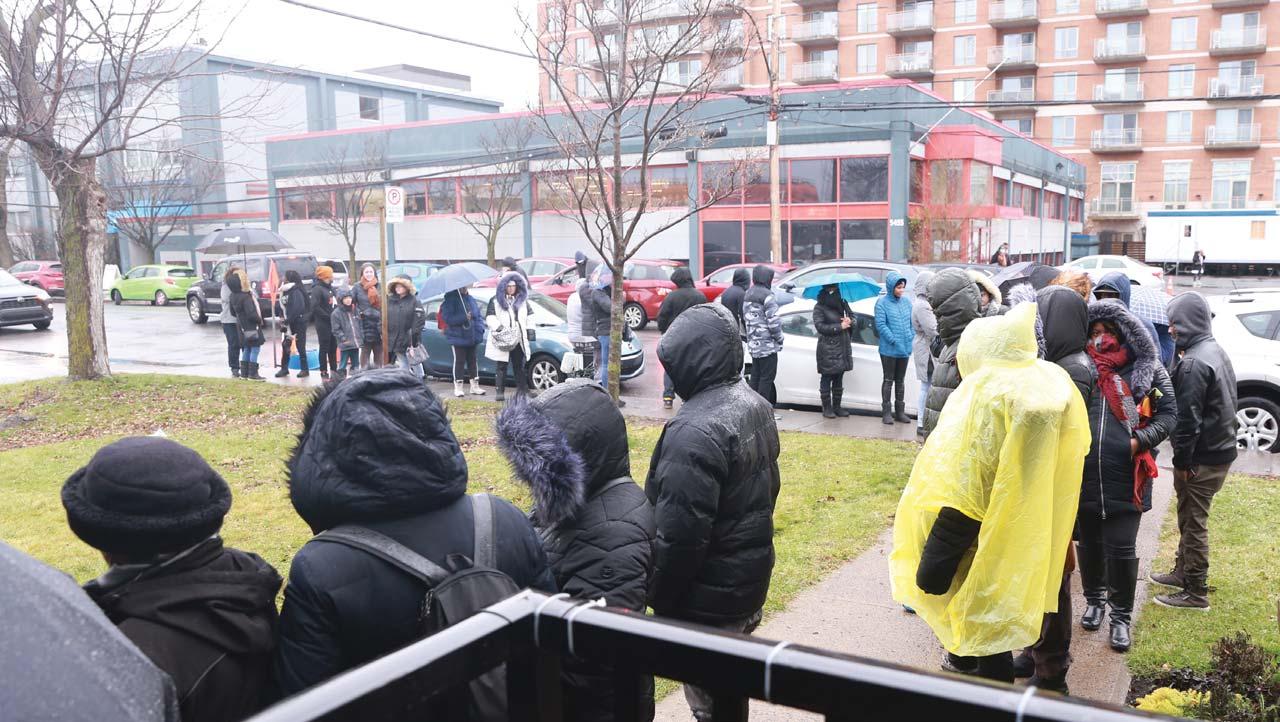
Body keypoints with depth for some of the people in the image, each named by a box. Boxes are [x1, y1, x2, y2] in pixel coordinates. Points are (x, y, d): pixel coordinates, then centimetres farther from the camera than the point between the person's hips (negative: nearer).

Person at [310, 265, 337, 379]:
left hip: (333, 322, 7)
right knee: (324, 348, 0)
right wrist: (328, 316, -16)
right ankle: (324, 372, 7)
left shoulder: (330, 287, 14)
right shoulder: (317, 289, -10)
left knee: (333, 347, 12)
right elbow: (315, 307, -18)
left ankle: (334, 370, 21)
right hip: (323, 323, -7)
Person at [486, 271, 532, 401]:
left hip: (518, 340, 4)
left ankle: (522, 389, 15)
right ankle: (500, 392, 0)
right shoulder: (496, 300, 2)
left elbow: (529, 316, 21)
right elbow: (490, 317, -4)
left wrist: (530, 331, 10)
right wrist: (498, 326, -21)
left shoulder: (522, 300, 16)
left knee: (519, 366, 9)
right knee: (502, 367, -1)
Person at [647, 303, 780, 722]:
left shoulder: (695, 432, -27)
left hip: (709, 598, -9)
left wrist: (659, 602, -13)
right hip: (752, 577, 9)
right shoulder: (756, 405, 3)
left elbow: (680, 536, -26)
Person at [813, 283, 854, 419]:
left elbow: (852, 316, 18)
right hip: (828, 349, -6)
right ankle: (826, 408, 7)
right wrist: (840, 326, -16)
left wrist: (850, 321, -7)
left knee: (839, 379, 13)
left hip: (843, 347, 6)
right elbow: (820, 326, -15)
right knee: (826, 379, 0)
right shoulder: (819, 307, -6)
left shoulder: (842, 303, 11)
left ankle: (837, 406, 21)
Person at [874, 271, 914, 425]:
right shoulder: (882, 302, -9)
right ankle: (886, 412, 7)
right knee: (888, 380, 2)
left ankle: (900, 411, 21)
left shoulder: (907, 301, 6)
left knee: (901, 380, 13)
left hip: (905, 349, 5)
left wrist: (911, 338, -1)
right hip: (889, 349, -5)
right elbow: (881, 325, -13)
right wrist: (894, 341, -16)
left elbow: (912, 322, 11)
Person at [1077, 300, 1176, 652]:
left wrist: (1140, 441, -11)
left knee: (1121, 549, 2)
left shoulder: (1147, 369, 2)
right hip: (1084, 475, 2)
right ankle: (1094, 600, 38)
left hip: (1126, 478, -2)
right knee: (1089, 543, 16)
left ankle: (1122, 616, 21)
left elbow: (1168, 412, 3)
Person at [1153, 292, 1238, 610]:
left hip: (1202, 459, -10)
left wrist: (1182, 461, -16)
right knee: (1190, 517, 21)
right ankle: (1183, 572, 35)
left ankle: (1195, 593, 10)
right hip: (1221, 449, 10)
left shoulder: (1193, 363, -22)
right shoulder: (1216, 351, 11)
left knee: (1193, 522, 1)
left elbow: (1187, 417, -23)